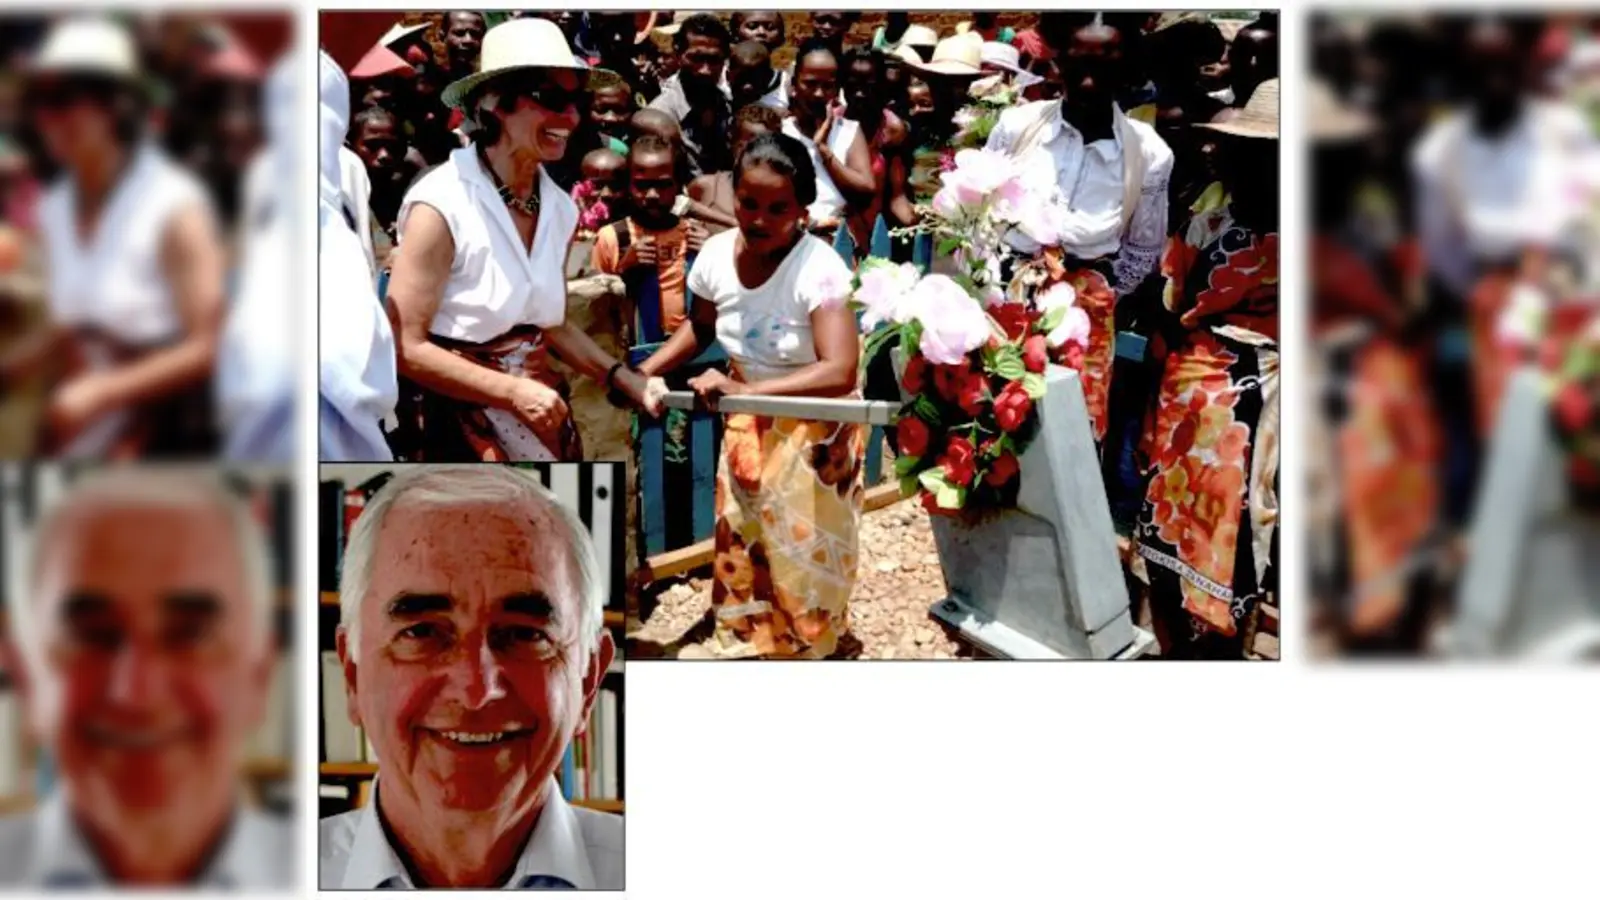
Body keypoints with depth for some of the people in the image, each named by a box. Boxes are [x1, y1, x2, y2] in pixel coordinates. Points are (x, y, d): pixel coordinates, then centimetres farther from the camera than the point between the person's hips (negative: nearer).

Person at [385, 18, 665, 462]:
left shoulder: (560, 208, 4)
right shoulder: (442, 204, -18)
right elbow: (405, 346, -18)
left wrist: (626, 380, 2)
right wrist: (511, 390, -20)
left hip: (538, 413, 6)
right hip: (458, 421, -6)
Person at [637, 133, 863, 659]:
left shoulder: (818, 268, -30)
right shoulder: (716, 255, -14)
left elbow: (839, 373, -39)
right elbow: (700, 328, 8)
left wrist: (744, 389, -42)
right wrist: (644, 372, -3)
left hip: (813, 429, -5)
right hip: (747, 425, 5)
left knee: (802, 550, 9)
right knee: (741, 543, 16)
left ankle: (806, 648, 32)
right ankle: (750, 641, 38)